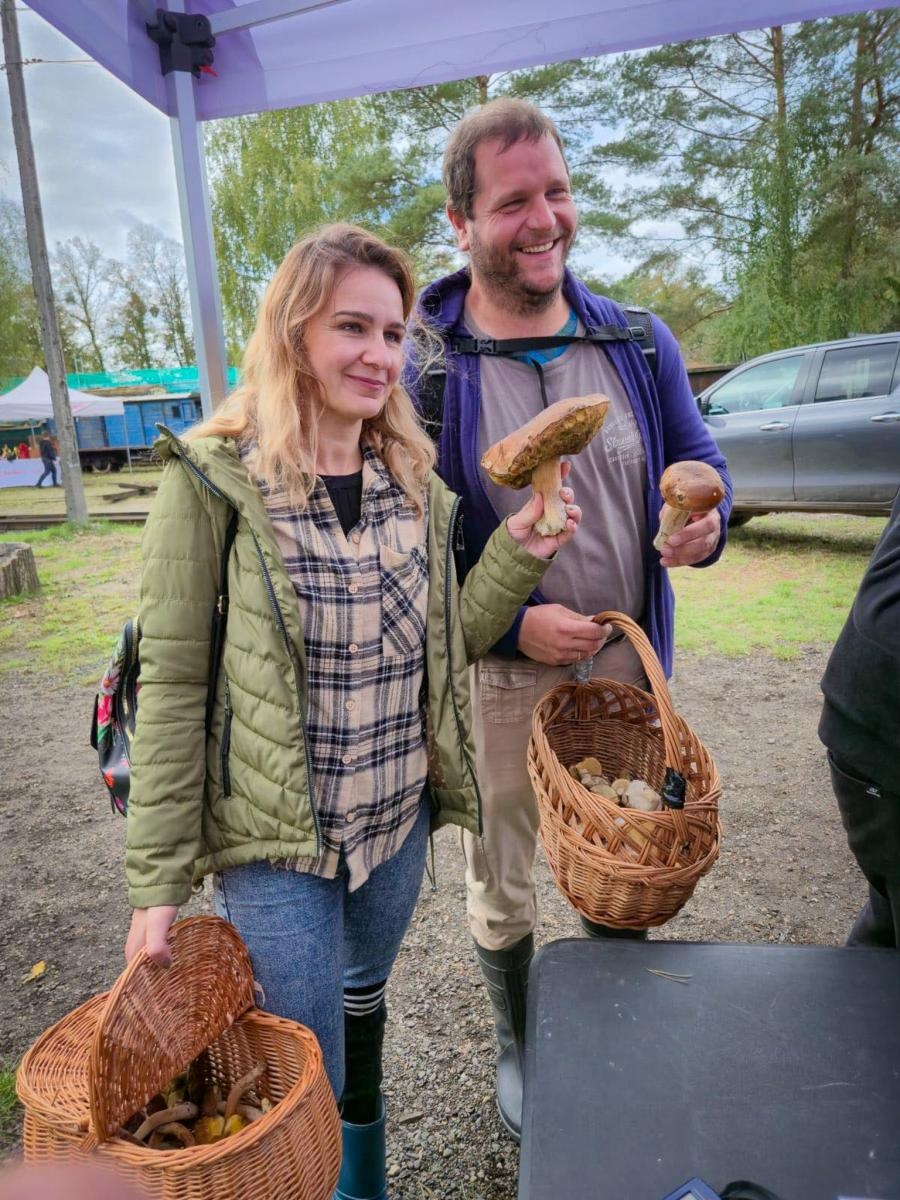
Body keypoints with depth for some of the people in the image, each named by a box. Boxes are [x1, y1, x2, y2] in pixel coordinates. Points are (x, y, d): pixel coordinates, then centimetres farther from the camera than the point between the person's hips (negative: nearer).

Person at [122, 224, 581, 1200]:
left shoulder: (415, 481, 1)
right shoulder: (214, 480, -15)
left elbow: (447, 645, 4)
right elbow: (171, 686, -13)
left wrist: (517, 553, -11)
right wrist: (157, 881, -11)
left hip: (399, 819, 5)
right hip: (274, 840, -5)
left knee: (363, 998, 28)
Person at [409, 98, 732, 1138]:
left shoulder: (639, 343, 0)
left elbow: (698, 463, 9)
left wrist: (705, 520, -16)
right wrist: (513, 625, -20)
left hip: (626, 664, 4)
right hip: (494, 678, -3)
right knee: (499, 888, 18)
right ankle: (517, 1048, 49)